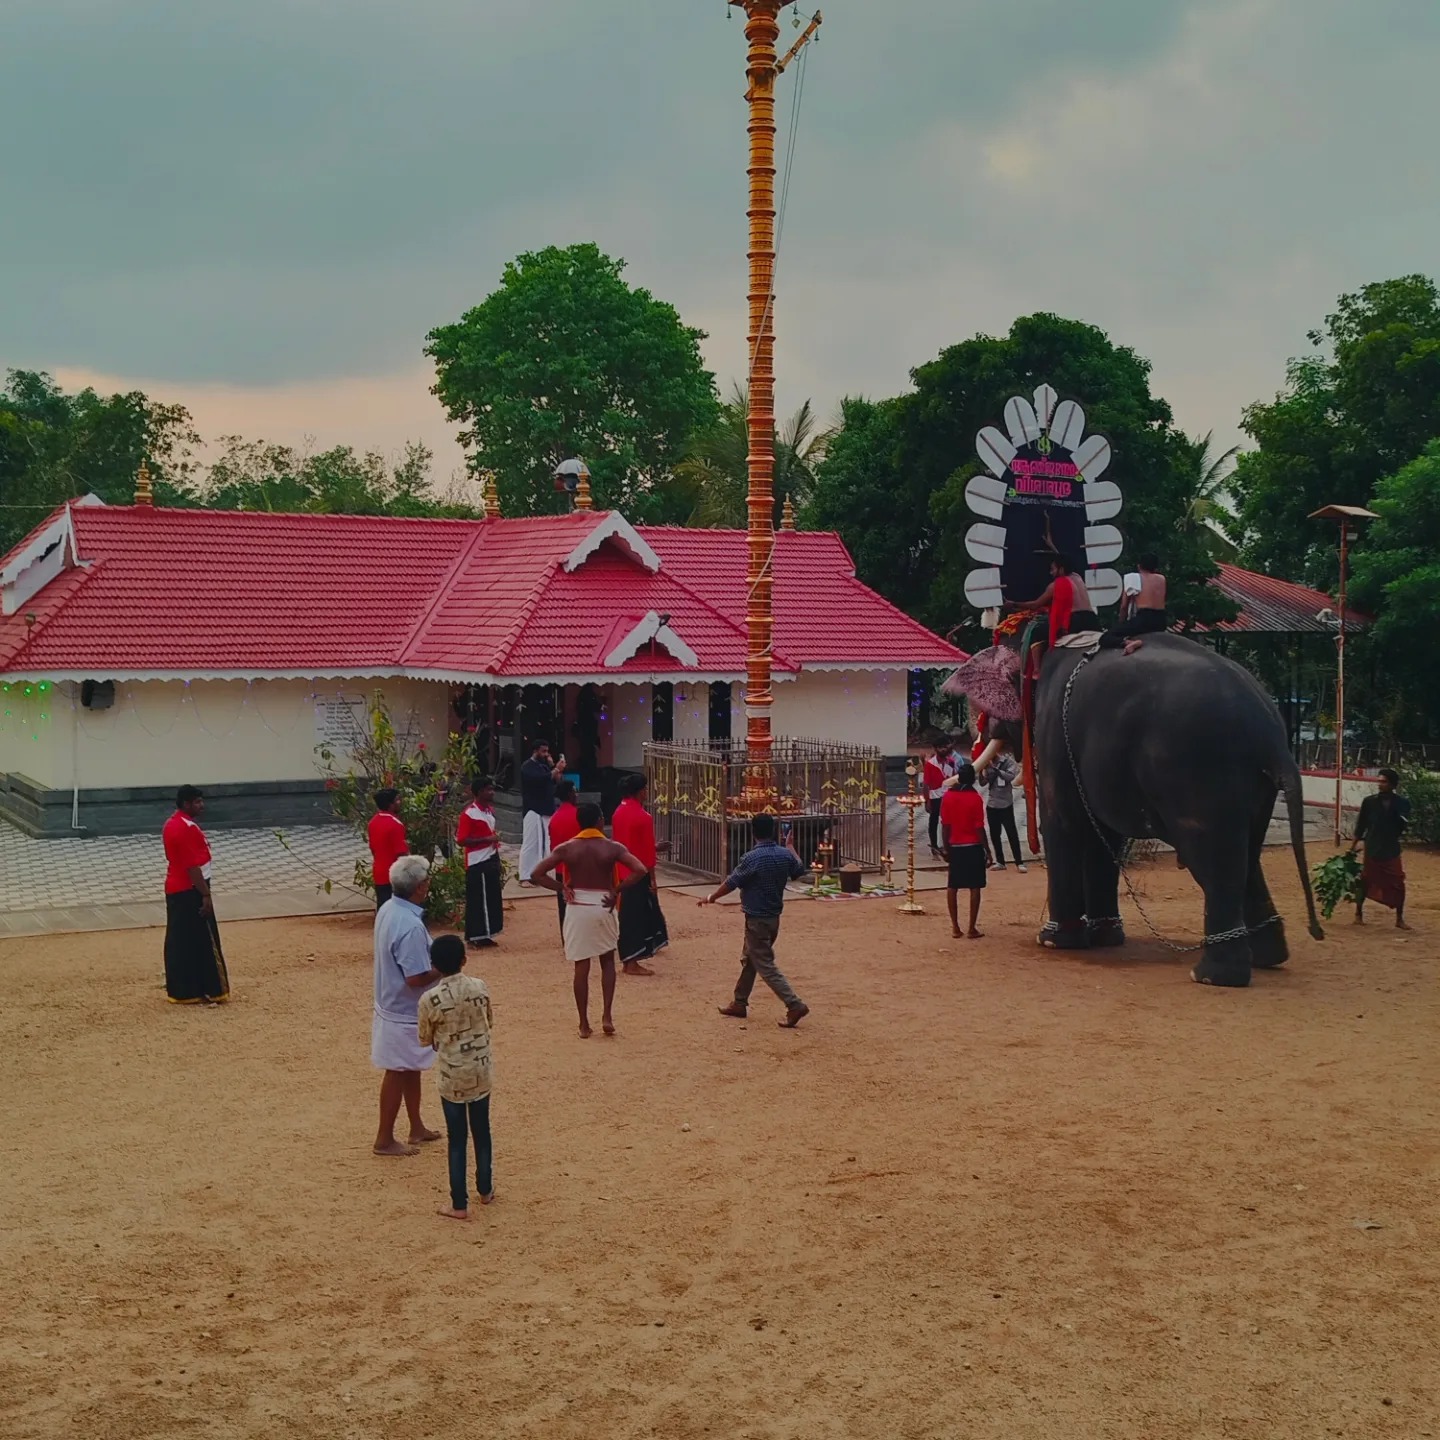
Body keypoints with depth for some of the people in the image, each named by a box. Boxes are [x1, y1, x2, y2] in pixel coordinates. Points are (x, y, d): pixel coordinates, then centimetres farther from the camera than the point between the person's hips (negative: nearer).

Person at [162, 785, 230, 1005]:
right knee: (203, 942, -4)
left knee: (177, 941, 12)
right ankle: (210, 991, -1)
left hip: (174, 889, 10)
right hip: (190, 891, -10)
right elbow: (193, 866, -22)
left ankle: (178, 990, 16)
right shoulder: (188, 828, -20)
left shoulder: (171, 824, 12)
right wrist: (206, 895, -20)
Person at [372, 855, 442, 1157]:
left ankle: (417, 1128, 35)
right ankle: (385, 1139, 18)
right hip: (404, 1014, -9)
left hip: (393, 1005, 9)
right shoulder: (410, 926, -30)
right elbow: (417, 978, -29)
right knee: (398, 1074, 5)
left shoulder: (388, 909, 0)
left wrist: (435, 959, 9)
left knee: (411, 1069, 21)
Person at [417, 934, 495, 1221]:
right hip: (481, 1072, 3)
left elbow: (425, 1040, -3)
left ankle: (459, 1205, 11)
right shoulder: (480, 987, -8)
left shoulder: (430, 999, -18)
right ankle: (485, 1190, 35)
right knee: (482, 1133, 20)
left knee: (456, 1140, 6)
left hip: (452, 1077, -3)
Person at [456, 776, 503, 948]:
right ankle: (476, 936, 2)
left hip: (491, 860, 8)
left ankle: (484, 935, 19)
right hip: (478, 863, -8)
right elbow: (461, 840, -19)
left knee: (491, 899, 11)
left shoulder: (490, 810, 12)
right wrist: (487, 839, -23)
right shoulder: (469, 814, -15)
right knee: (478, 900, -4)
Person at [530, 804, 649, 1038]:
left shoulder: (566, 848, -3)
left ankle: (584, 1024, 13)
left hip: (577, 908, 0)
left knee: (581, 967, 8)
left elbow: (536, 874, -7)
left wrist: (561, 888, 0)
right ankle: (607, 1016, 9)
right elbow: (641, 870, -16)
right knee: (607, 961, 19)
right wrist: (617, 891, -9)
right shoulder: (612, 848, -5)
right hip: (603, 907, 0)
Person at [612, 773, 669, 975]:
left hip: (622, 873, 8)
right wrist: (652, 878, -11)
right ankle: (632, 963, 1)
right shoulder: (643, 817, -18)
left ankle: (627, 959, 18)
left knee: (626, 915, 14)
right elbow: (647, 852, -16)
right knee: (638, 918, -1)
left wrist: (652, 848, 19)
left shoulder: (618, 813, 7)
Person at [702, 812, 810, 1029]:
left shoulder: (751, 858, -21)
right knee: (749, 959, 21)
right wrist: (790, 846, 32)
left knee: (765, 966, -3)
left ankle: (795, 1005, -12)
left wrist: (712, 898, 5)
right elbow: (799, 870, 18)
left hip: (757, 919, -8)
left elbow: (731, 883, -12)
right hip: (774, 916, 8)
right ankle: (739, 1003, 29)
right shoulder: (785, 854, -2)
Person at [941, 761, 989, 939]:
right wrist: (986, 849, -4)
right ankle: (972, 928, 0)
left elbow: (945, 826, 1)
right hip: (973, 847, -3)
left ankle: (955, 926, 12)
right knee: (974, 887, 1)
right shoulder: (975, 798, -10)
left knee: (953, 887, 12)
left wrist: (946, 848, 10)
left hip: (955, 847, 4)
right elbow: (979, 827, -11)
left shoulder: (948, 797, -1)